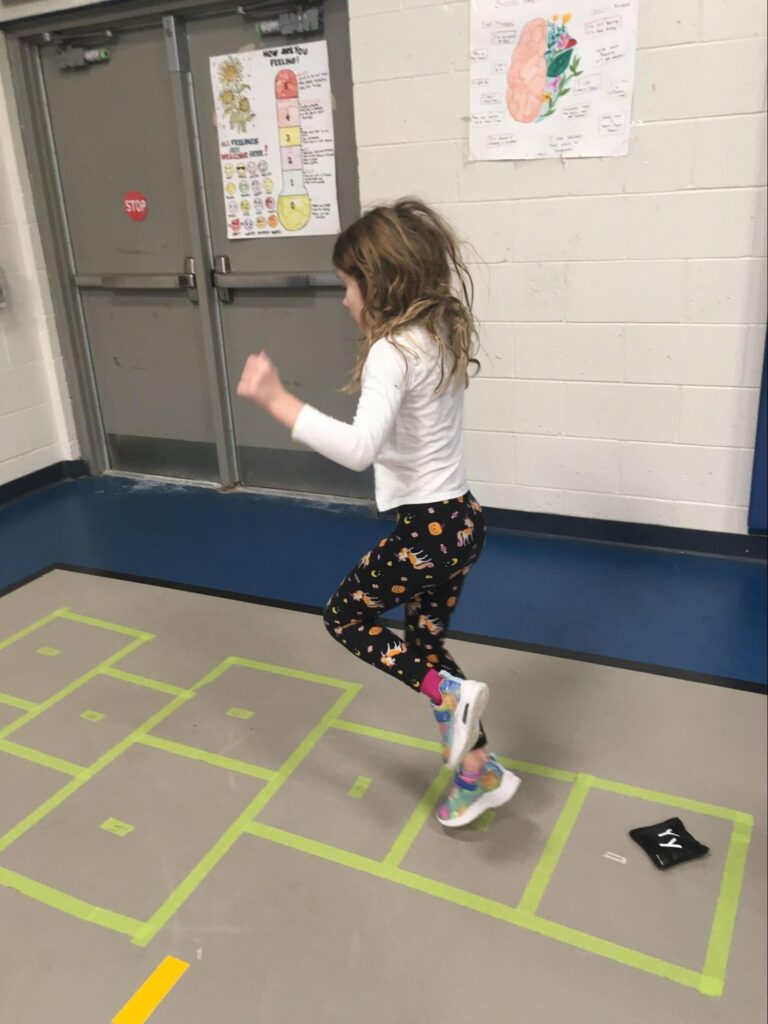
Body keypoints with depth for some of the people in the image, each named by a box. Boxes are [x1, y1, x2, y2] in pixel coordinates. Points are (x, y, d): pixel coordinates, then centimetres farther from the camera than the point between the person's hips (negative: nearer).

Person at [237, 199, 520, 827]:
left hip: (428, 529, -9)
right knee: (424, 643, 20)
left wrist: (277, 400, -34)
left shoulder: (392, 352, -20)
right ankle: (480, 773, 28)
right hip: (462, 518, 9)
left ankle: (450, 693, 0)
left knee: (345, 618, 13)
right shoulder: (443, 333, 5)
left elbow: (360, 448, -35)